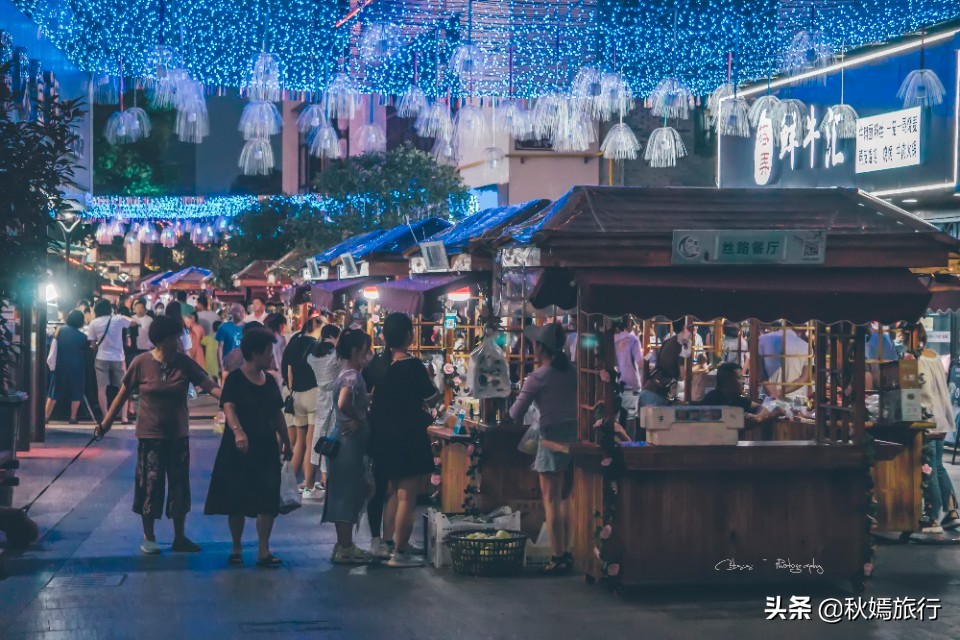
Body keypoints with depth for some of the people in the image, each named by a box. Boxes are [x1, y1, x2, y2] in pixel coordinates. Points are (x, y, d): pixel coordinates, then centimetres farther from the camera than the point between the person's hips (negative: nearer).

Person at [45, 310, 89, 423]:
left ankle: (46, 417, 4)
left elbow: (53, 346, 1)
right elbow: (85, 351, 6)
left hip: (60, 365, 2)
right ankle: (73, 418, 6)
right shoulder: (82, 336, -7)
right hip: (76, 367, -2)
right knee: (75, 392, 9)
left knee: (54, 392, 8)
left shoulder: (61, 330, -3)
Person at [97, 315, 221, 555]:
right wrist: (106, 423, 1)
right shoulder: (141, 363, -10)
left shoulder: (184, 363, -4)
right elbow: (123, 394, -2)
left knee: (179, 485, 8)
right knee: (150, 485, 2)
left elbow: (210, 386, -11)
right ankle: (148, 537, 16)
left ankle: (180, 537, 20)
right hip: (150, 435, -3)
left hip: (178, 435, 3)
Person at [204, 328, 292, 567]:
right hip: (239, 449, -5)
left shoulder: (269, 380, 9)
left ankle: (264, 551, 2)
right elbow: (228, 407, -24)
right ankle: (236, 549, 17)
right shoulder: (235, 379, -10)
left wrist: (286, 441, 17)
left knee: (268, 500, -2)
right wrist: (238, 431, -41)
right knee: (237, 501, 3)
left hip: (266, 448, 5)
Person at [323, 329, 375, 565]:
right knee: (347, 494, -4)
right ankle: (344, 549, 2)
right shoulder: (352, 376, -18)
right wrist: (357, 420, -19)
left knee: (346, 494, 14)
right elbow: (343, 404, -34)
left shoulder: (350, 374, 13)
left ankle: (345, 545, 22)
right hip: (350, 441, -10)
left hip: (348, 441, 10)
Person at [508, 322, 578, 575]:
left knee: (551, 499, -1)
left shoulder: (537, 378, -8)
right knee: (565, 498, 15)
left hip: (552, 439, -6)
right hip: (575, 436, 6)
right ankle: (566, 553, 17)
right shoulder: (573, 372, 6)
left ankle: (557, 558, -3)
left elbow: (516, 415, -5)